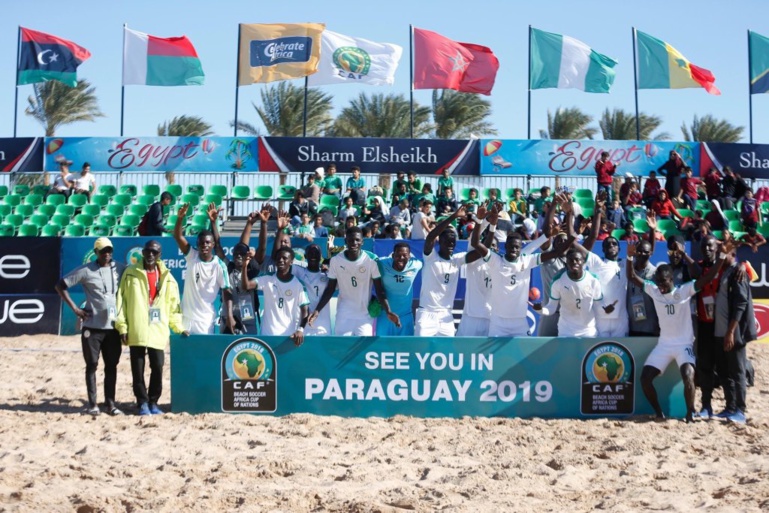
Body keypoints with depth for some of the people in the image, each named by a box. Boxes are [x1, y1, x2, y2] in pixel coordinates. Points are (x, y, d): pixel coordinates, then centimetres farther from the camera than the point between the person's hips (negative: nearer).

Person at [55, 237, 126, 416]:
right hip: (92, 326, -3)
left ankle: (110, 403, 10)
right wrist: (75, 308, -5)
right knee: (91, 365, 2)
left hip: (114, 326, 3)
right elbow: (61, 285, -1)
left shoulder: (121, 269, 4)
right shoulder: (86, 271, -4)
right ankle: (92, 404, 8)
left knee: (112, 366, 5)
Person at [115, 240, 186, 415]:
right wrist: (122, 327, -3)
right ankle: (143, 402, 12)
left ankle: (153, 402, 14)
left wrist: (178, 327, 5)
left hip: (158, 332, 1)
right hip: (136, 332, -1)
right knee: (138, 370, 2)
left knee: (157, 368, 0)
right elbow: (122, 299, 2)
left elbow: (173, 304, 12)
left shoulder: (166, 277, 9)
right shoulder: (131, 273, 4)